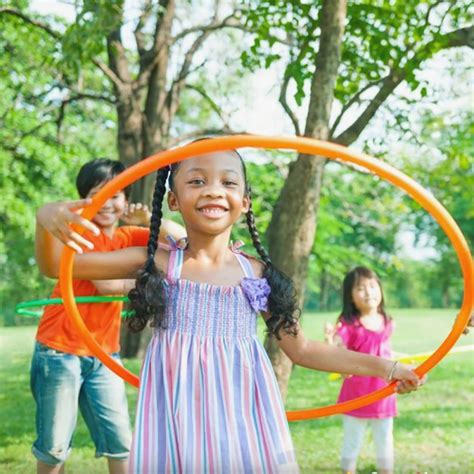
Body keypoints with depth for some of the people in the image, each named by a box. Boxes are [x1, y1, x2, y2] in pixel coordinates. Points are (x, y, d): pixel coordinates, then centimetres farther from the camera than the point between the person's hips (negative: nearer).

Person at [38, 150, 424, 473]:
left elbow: (300, 348, 13)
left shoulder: (257, 273, 4)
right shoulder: (158, 264, -1)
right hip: (180, 417, -1)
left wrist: (381, 366, 13)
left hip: (242, 415, 2)